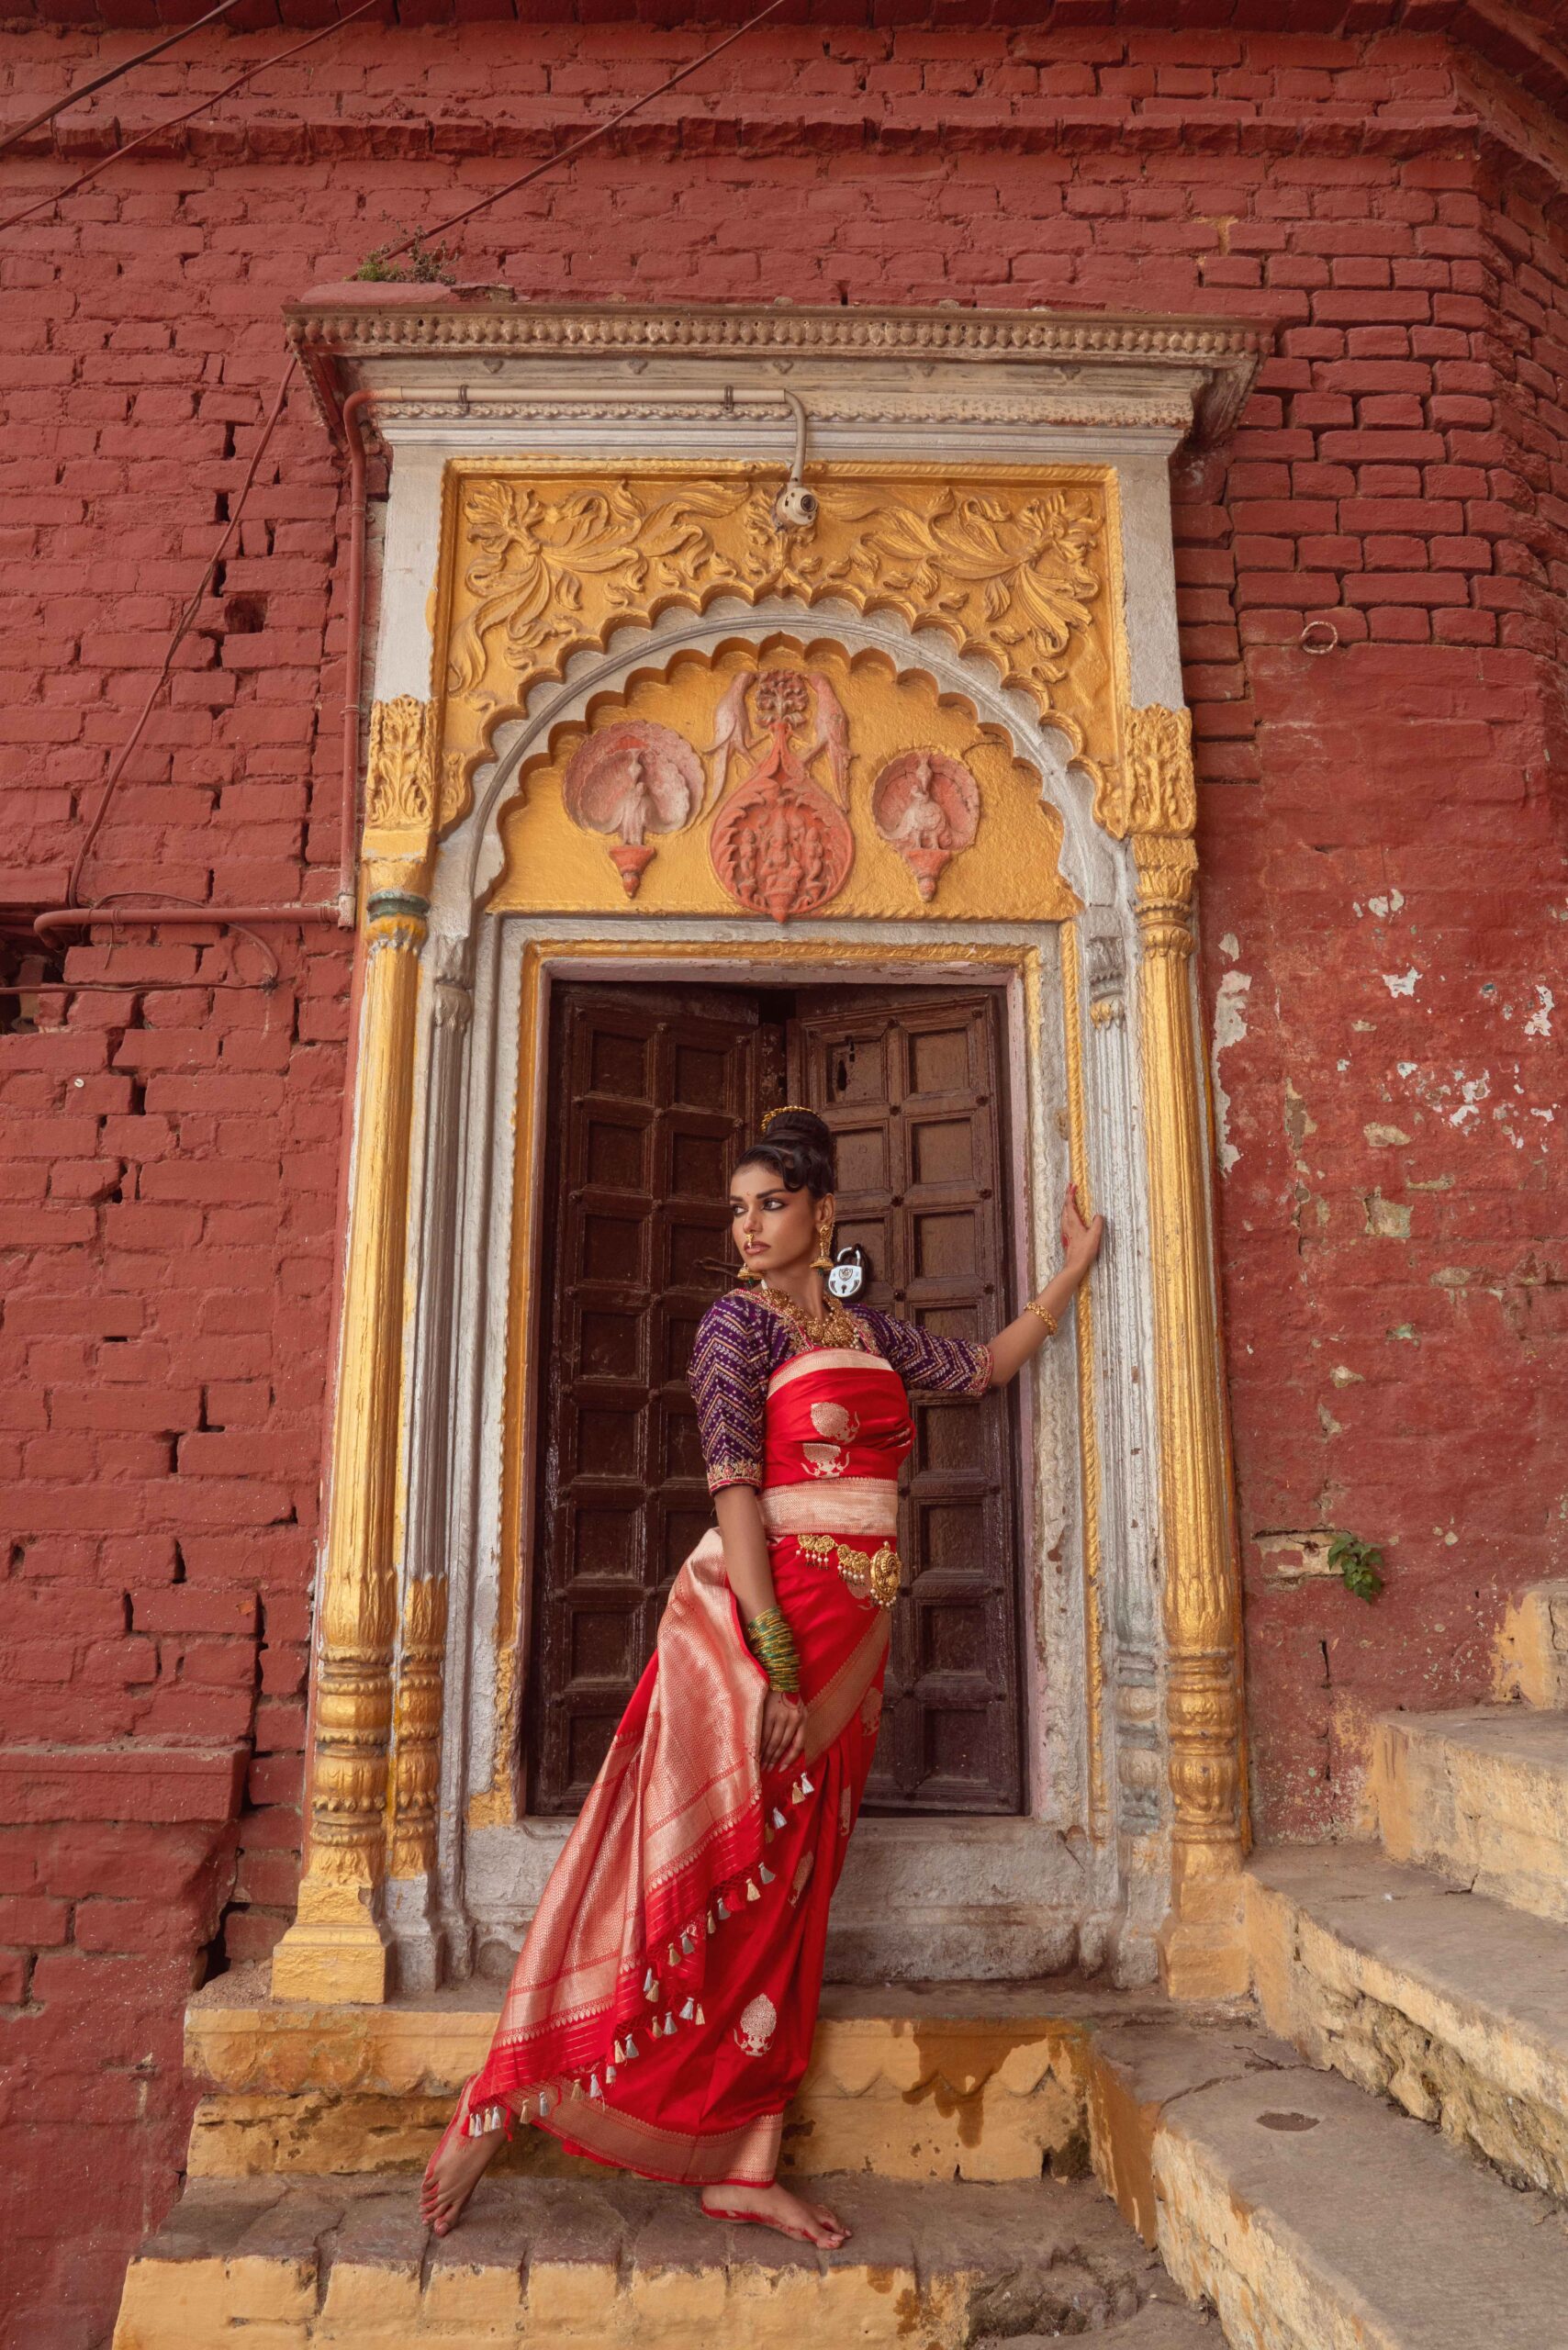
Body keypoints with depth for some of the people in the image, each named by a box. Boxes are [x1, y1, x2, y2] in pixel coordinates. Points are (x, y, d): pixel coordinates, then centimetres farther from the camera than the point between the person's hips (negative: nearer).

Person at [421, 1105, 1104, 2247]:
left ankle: (740, 2164, 17)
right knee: (692, 1884, -4)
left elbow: (983, 1367, 29)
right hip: (748, 1619, -6)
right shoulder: (739, 1322, -5)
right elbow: (734, 1488, -14)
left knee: (785, 1897, 9)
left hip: (848, 1642, 6)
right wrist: (775, 1666, -20)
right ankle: (498, 2108, 10)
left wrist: (1071, 1273, 28)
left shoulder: (867, 1332, 14)